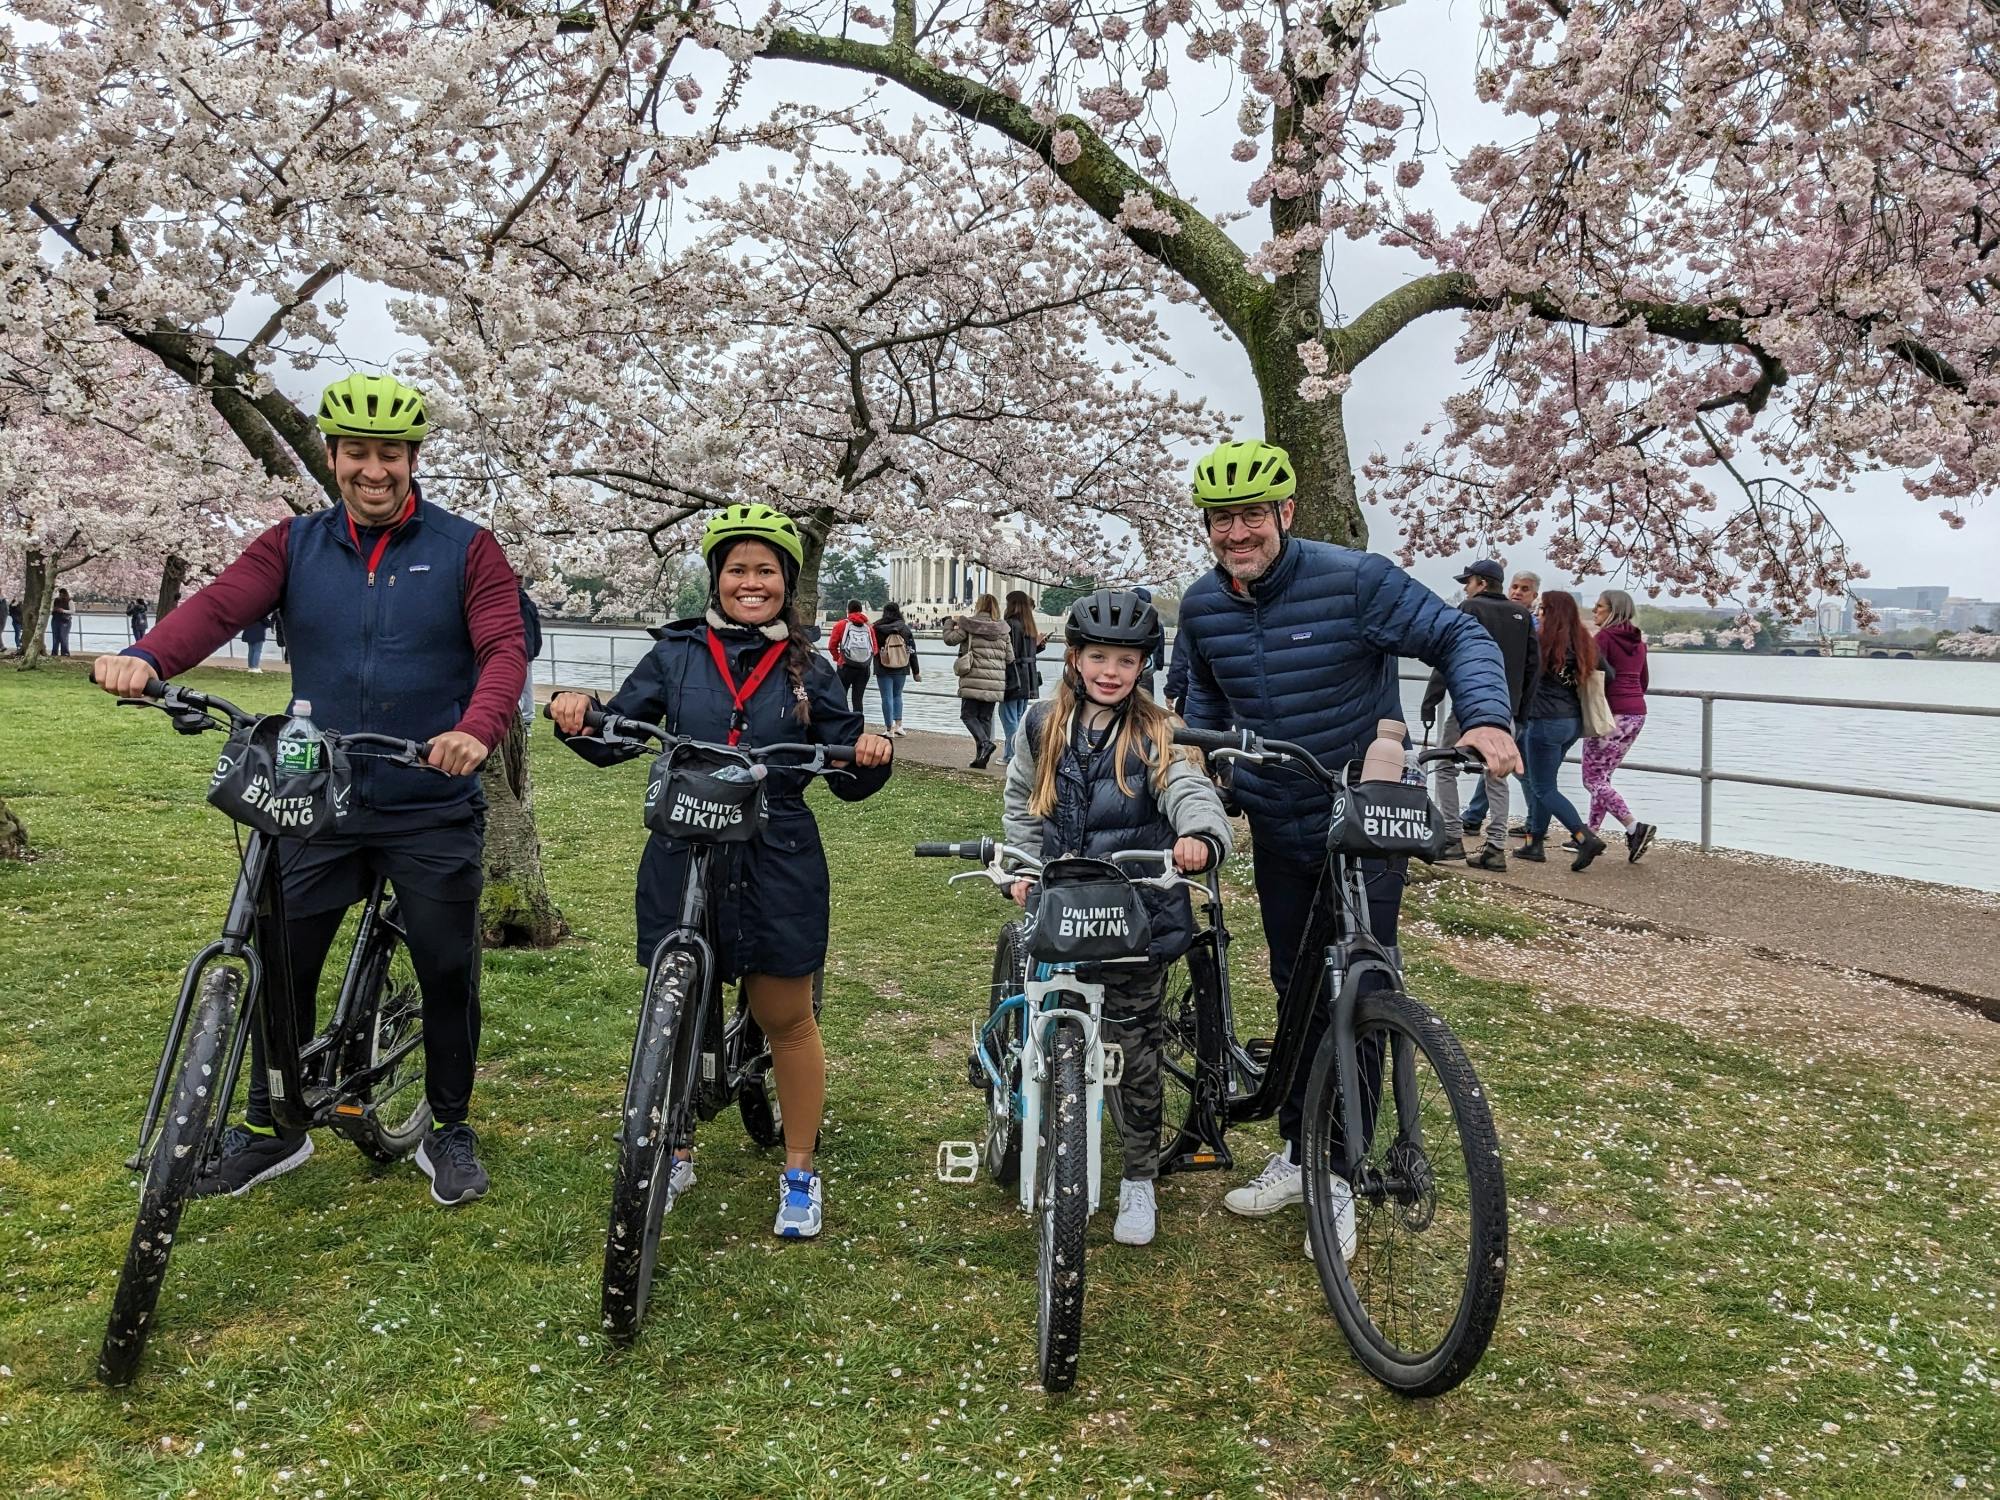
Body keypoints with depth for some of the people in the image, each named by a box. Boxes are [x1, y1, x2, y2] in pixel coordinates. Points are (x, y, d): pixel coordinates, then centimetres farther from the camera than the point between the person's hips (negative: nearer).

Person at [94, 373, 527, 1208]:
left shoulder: (465, 549, -2)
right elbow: (221, 605, -11)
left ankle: (449, 1130, 27)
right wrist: (144, 657, -32)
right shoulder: (296, 546, 5)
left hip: (433, 810, -2)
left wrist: (479, 728, -35)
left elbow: (504, 646, -15)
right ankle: (272, 1130, 29)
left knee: (448, 973, 7)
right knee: (280, 967, 9)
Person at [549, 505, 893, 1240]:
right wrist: (578, 714, -17)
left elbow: (849, 780, 4)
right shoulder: (677, 655, 5)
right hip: (683, 862, 1)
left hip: (778, 868, -1)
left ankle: (801, 1173, 23)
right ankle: (672, 1156, 31)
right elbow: (614, 738, 4)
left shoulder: (808, 671, 4)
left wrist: (872, 756, -18)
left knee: (787, 1021, 7)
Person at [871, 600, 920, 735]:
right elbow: (912, 651, 3)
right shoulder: (905, 629, -1)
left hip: (883, 669, -3)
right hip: (901, 669, 3)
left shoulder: (877, 629, -9)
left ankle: (889, 728, 3)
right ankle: (898, 725, 9)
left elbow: (873, 649, 1)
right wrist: (916, 672, 9)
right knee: (897, 695, 18)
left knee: (887, 698, 3)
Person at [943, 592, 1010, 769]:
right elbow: (1010, 657, 8)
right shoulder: (1002, 629, 7)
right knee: (985, 717, 11)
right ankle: (981, 757, 9)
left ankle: (985, 742, -17)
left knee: (968, 715, 6)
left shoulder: (969, 625, -5)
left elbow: (950, 639, 1)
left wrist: (950, 622, 18)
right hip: (995, 682, 4)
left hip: (974, 681, -4)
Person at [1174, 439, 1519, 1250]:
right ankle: (1298, 1151, 28)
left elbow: (1459, 637, -15)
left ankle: (1340, 1176, 10)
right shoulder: (1202, 605, -2)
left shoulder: (1355, 579, -19)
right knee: (1296, 992, 14)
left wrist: (1488, 718, -32)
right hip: (1277, 829, 5)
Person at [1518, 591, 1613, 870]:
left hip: (1546, 722, -8)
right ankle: (1533, 843, 22)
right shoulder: (1583, 643, 7)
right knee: (1542, 784, 18)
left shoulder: (1545, 643, -15)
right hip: (1573, 722, 8)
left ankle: (1586, 839, -14)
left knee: (1544, 788, -2)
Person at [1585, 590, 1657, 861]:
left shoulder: (1604, 636, -9)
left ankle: (1635, 827, -17)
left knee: (1593, 779, -4)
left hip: (1610, 714, -8)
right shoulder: (1638, 640, 14)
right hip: (1637, 714, 8)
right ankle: (1591, 834, 18)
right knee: (1602, 776, 16)